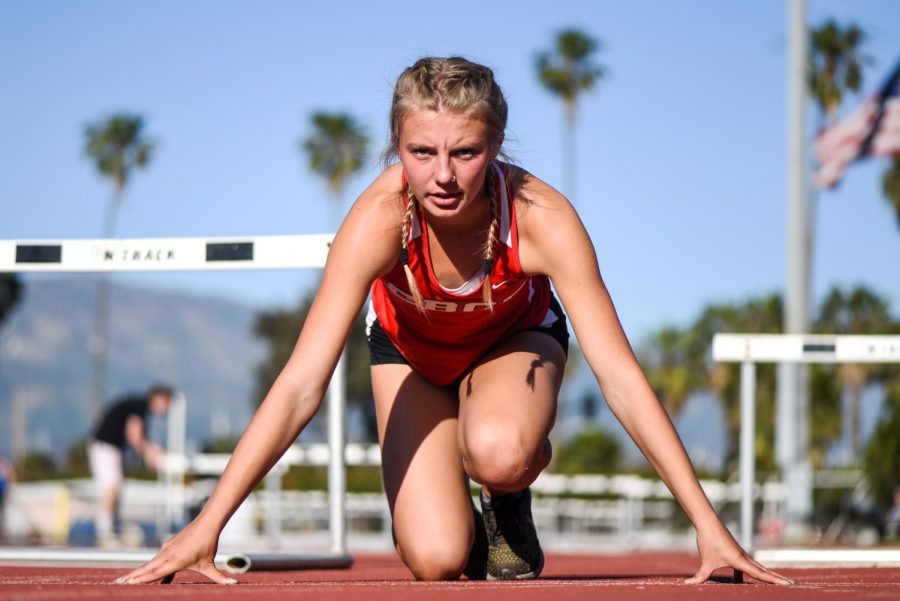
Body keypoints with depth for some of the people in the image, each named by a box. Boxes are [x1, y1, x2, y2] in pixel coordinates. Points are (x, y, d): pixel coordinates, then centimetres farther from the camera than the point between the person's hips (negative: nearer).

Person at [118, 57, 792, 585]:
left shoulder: (542, 217, -37)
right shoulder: (380, 218, -38)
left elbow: (619, 377, -34)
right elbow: (301, 385, -39)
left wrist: (708, 524, -38)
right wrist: (207, 526, -45)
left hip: (514, 338, 0)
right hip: (410, 349, 0)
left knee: (498, 454, -36)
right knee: (436, 562, -16)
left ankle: (510, 507, 1)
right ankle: (469, 524, 21)